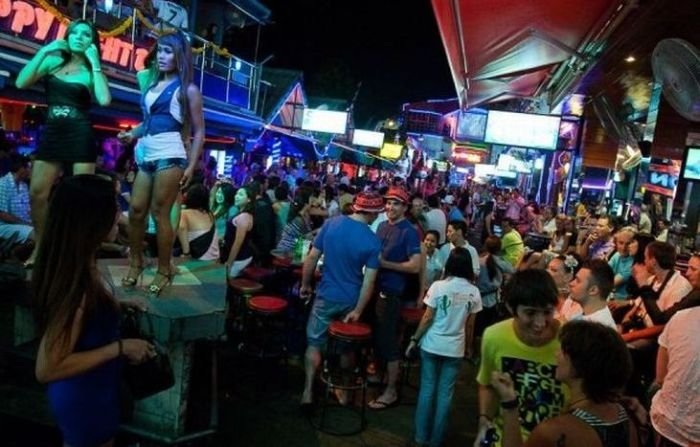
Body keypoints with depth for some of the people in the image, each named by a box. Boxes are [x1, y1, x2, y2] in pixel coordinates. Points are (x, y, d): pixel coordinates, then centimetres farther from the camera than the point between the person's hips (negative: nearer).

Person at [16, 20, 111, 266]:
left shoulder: (91, 71, 5)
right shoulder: (53, 61, 12)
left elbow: (105, 100, -15)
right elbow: (21, 82, 1)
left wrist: (95, 62, -7)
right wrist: (44, 51, 0)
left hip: (81, 137, -3)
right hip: (51, 134, 3)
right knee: (37, 193, 1)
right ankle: (40, 247, 16)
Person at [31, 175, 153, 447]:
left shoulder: (76, 264, -7)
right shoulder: (76, 282, -34)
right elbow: (47, 369, -31)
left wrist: (116, 306, 5)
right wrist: (121, 347, -26)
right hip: (85, 400, -8)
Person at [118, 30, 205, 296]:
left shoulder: (187, 89, 0)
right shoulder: (151, 82, 17)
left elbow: (199, 132, -2)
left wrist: (191, 166, -8)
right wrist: (132, 134, 6)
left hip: (169, 155, -6)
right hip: (146, 154, 6)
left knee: (159, 212, -5)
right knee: (136, 210, 4)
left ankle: (164, 271, 5)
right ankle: (136, 263, 18)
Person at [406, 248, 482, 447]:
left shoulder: (438, 286, -12)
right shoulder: (474, 292, -4)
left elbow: (427, 318, -10)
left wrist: (414, 340, 1)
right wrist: (468, 345, 19)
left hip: (432, 345, -1)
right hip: (455, 348, 2)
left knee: (427, 389, 11)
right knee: (445, 394, 10)